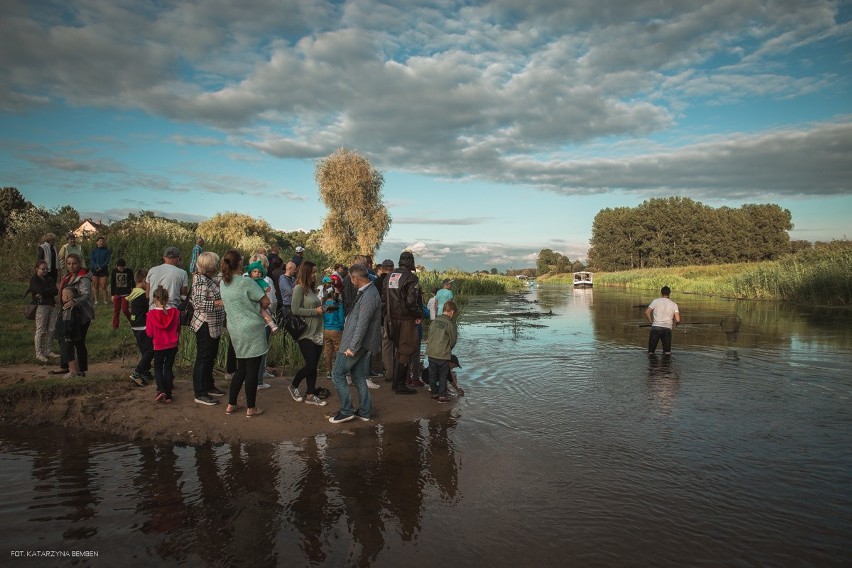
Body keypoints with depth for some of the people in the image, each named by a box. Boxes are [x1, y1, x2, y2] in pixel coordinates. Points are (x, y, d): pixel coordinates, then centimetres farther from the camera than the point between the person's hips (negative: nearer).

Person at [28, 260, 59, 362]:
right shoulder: (34, 279, 0)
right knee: (41, 330, -4)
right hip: (41, 306, -6)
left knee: (52, 329, 4)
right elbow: (41, 291, -15)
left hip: (52, 305, 6)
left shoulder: (49, 278, 18)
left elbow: (55, 291, 5)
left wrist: (46, 293, -11)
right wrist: (55, 291, -5)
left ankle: (48, 351, 13)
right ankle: (39, 353, 3)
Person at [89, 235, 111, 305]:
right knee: (95, 286, 4)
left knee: (103, 286, -4)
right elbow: (91, 259, 0)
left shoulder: (107, 250, 3)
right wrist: (96, 267, -16)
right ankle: (96, 300, 10)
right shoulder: (94, 250, 6)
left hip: (104, 270, -1)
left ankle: (105, 300, 1)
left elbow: (107, 260, -2)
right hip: (95, 270, 1)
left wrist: (101, 267, -15)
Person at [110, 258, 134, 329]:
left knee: (125, 309, -10)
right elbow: (112, 284, 8)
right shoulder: (114, 271, 1)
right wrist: (112, 295, 7)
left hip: (126, 294, -3)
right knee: (116, 310, 7)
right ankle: (115, 326, 14)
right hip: (117, 294, 3)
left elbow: (133, 283, 2)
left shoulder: (129, 271, -6)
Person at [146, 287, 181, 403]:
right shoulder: (175, 312, -7)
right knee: (168, 367, 11)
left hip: (159, 346, -2)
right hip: (173, 345, 2)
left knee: (158, 368, 14)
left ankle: (161, 390, -7)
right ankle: (168, 395, 9)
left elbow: (149, 333, -8)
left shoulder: (151, 314, -13)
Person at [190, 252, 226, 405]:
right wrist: (221, 303, -34)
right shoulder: (200, 280, -18)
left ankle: (209, 386, 31)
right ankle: (200, 394, 5)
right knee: (203, 358, -2)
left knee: (211, 357, 18)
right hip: (205, 325, -9)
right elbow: (199, 303, -28)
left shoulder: (211, 279, 10)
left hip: (214, 326, 9)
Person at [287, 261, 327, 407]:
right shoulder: (299, 288, -10)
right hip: (305, 333, -7)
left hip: (317, 333, 8)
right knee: (310, 364, -6)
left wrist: (322, 310, 4)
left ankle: (310, 395, 16)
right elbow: (295, 310, -17)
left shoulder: (311, 288, 14)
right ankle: (293, 386, 18)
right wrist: (315, 311, -15)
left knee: (314, 365, 8)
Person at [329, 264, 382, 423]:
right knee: (358, 377, 15)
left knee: (337, 374, -1)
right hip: (360, 344, 10)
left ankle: (346, 411, 6)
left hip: (357, 343, -10)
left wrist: (352, 347, -22)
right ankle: (364, 411, 23)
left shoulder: (369, 296, -22)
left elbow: (362, 324, -24)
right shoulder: (367, 292, 10)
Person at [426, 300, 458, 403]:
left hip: (431, 352, 5)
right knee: (443, 375, 7)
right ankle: (442, 395, 8)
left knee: (433, 374, 15)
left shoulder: (435, 321, 4)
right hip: (443, 355, -5)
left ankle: (434, 393, 24)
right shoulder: (450, 323, -11)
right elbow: (453, 340, -3)